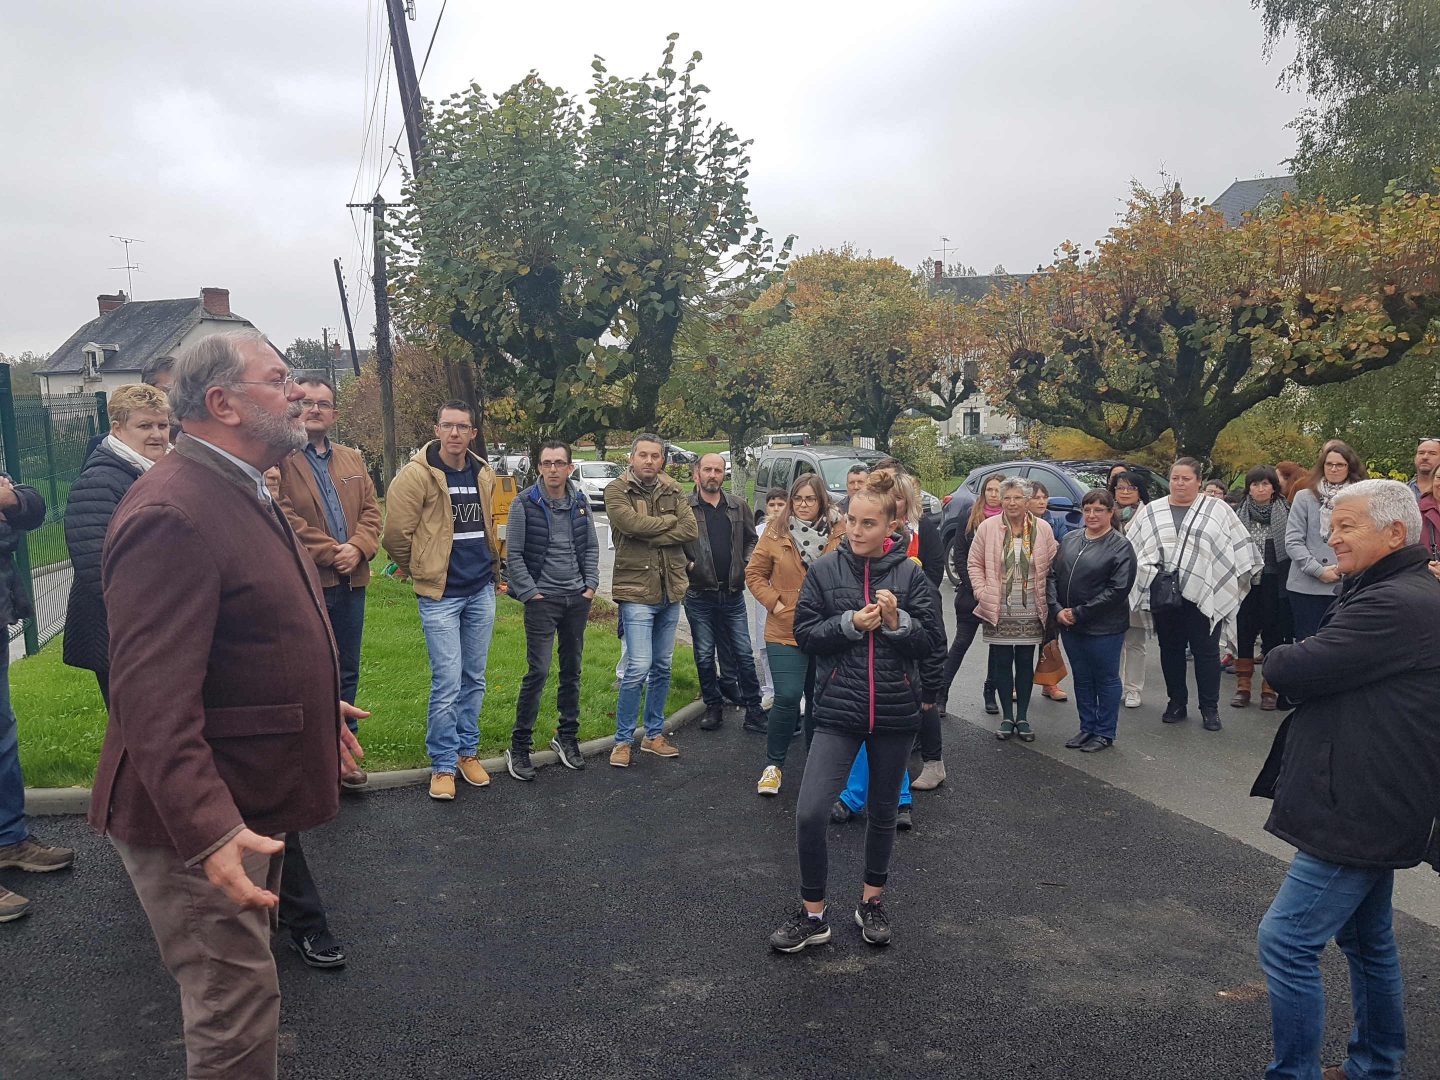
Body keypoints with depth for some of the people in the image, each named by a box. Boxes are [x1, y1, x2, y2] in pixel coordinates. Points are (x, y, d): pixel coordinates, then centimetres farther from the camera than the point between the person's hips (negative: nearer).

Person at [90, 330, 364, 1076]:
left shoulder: (242, 492, 10)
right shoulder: (173, 514, -24)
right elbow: (153, 699, -29)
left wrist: (314, 708, 28)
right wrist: (208, 833, -33)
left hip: (250, 804, 10)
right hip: (201, 823, -10)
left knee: (239, 998, 25)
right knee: (238, 1013, 1)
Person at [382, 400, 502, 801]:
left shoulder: (484, 475, 7)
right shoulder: (416, 475, -12)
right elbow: (396, 532, -9)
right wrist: (412, 568, 4)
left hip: (481, 591, 6)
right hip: (440, 595, -5)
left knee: (474, 678, 13)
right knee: (447, 682, -5)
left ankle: (467, 751, 27)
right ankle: (443, 765, 10)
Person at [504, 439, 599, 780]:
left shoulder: (580, 502, 6)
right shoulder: (525, 503, -7)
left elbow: (591, 547, 13)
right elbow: (514, 553, -6)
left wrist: (591, 585, 3)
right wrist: (530, 592, -10)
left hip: (577, 599, 5)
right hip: (542, 599, -5)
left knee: (572, 670, 12)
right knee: (538, 672, -8)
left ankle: (567, 737, 26)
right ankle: (519, 748, 2)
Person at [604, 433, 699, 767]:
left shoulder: (672, 491, 8)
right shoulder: (617, 490, -5)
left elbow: (692, 530, -6)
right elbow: (632, 523, -23)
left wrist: (650, 536, -15)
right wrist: (670, 520, -9)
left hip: (671, 590, 5)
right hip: (636, 591, -5)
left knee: (662, 667, 13)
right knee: (638, 668, -9)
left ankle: (654, 734, 26)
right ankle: (623, 740, 5)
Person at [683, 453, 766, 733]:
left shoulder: (738, 506, 6)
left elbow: (751, 539, 16)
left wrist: (746, 564, 0)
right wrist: (687, 565, -14)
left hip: (733, 593, 2)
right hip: (699, 596, -2)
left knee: (744, 654, 5)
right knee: (704, 656, 8)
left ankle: (753, 710, 13)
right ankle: (713, 707, 23)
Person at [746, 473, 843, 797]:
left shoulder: (840, 533, -1)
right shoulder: (776, 532, -1)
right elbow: (754, 574, 4)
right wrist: (775, 603, -7)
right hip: (786, 632, -1)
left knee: (820, 698, 13)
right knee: (787, 698, -8)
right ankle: (773, 764, 11)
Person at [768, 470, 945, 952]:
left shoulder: (910, 574, -3)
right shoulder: (825, 569, -2)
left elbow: (934, 641, -2)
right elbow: (805, 633, -2)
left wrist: (897, 622, -19)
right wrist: (850, 623, -16)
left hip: (895, 712, 1)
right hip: (839, 709, 0)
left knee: (882, 813, 16)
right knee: (809, 814, -10)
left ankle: (871, 902, 38)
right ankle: (812, 915, 10)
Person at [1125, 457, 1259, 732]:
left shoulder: (1218, 510, 4)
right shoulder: (1151, 512, 11)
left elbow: (1240, 546, 4)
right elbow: (1131, 549, 13)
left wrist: (1240, 580, 1)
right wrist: (1146, 575, 8)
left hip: (1204, 595, -2)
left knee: (1206, 651, 2)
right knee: (1170, 649, 10)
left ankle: (1210, 708, 12)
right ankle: (1176, 702, 22)